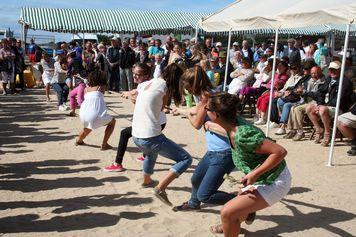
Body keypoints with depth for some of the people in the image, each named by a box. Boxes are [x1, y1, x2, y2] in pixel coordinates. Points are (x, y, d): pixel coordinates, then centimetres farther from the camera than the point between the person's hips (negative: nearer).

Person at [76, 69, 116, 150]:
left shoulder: (86, 89, 16)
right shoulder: (101, 87, 7)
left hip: (83, 115, 5)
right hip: (95, 115, -5)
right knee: (112, 122, 21)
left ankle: (78, 140, 58)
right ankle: (104, 144, 14)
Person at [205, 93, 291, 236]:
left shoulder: (242, 136, -34)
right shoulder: (234, 123, -8)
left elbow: (280, 152, -32)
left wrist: (254, 174, -30)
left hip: (274, 183, -9)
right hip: (265, 178, 9)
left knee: (227, 212, -15)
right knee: (240, 202, 32)